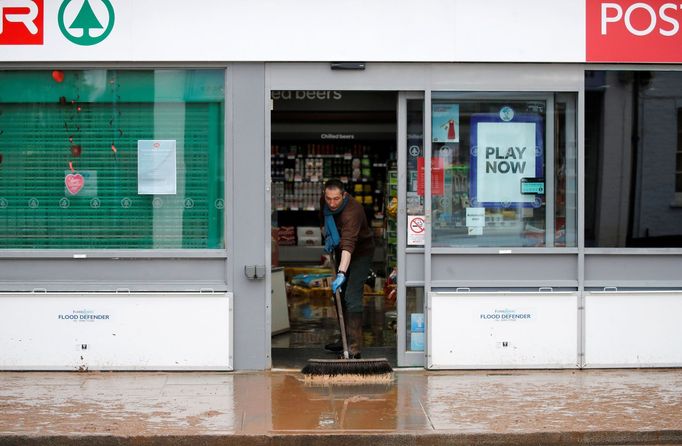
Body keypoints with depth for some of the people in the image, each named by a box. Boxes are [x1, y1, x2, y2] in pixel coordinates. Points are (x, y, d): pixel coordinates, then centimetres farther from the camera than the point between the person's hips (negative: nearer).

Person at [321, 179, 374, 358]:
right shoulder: (324, 201, -11)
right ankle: (346, 341, 27)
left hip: (360, 252, -9)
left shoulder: (352, 212, -36)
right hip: (340, 251, 9)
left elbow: (348, 244, -49)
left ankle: (354, 349, -20)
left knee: (352, 298, -18)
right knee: (340, 296, 15)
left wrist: (342, 273, -59)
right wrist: (328, 236, -2)